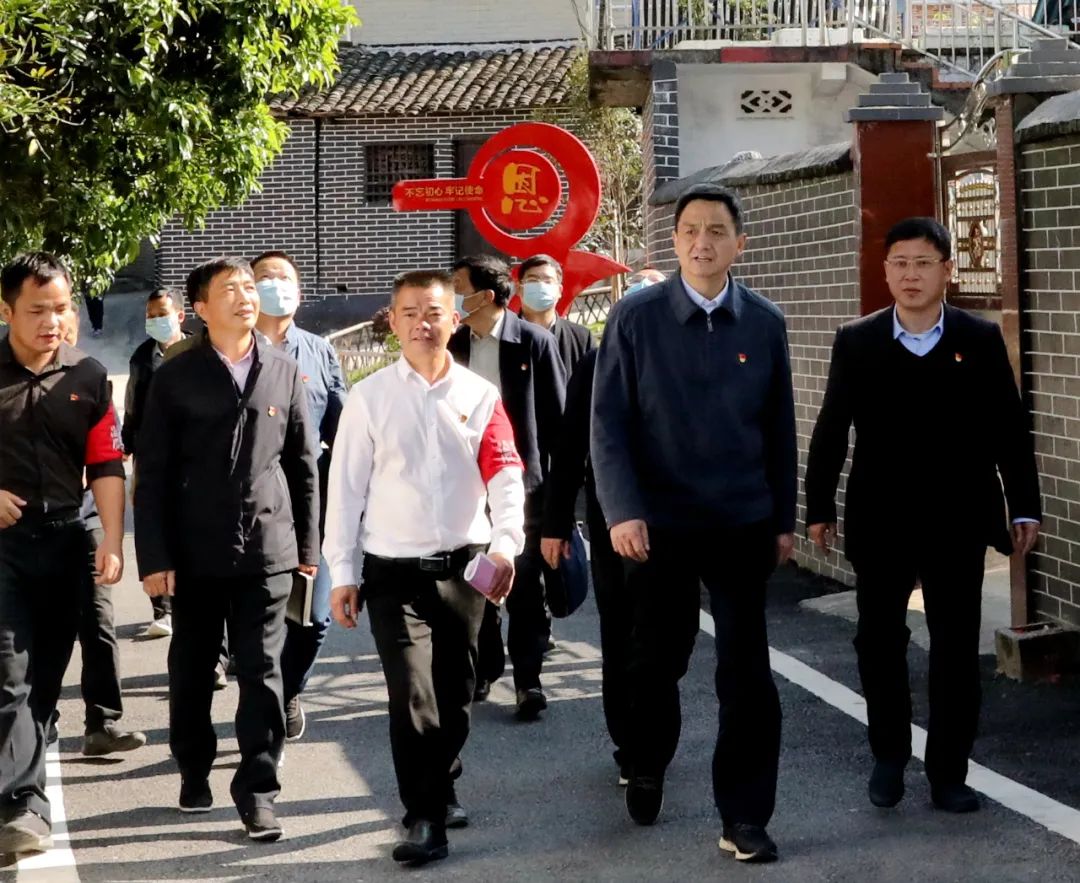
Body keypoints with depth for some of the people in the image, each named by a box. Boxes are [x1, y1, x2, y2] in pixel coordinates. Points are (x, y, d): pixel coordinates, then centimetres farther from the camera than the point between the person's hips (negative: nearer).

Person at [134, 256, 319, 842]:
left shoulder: (284, 374, 5)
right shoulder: (176, 377, -1)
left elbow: (303, 466, 9)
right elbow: (152, 473, -1)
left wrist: (308, 548, 8)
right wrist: (154, 556, -6)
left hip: (267, 550, 1)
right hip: (196, 552, 0)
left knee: (262, 671, -1)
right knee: (191, 669, 12)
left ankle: (257, 787, 6)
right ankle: (194, 770, 31)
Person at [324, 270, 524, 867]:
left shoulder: (480, 396, 4)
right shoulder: (369, 397, 0)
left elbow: (505, 474, -4)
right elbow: (345, 488, 1)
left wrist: (505, 544, -21)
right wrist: (342, 574, -2)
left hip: (464, 565, 2)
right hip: (395, 570, -2)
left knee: (454, 691, 12)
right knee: (412, 694, -12)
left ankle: (440, 789, 34)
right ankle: (425, 818, -7)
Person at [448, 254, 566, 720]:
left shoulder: (534, 341, -7)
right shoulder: (454, 344, 4)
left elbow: (556, 415, -4)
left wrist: (554, 479, -6)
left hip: (522, 480, -4)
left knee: (525, 584, 2)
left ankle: (528, 677, 8)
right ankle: (484, 665, 27)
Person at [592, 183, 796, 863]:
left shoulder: (765, 323, 2)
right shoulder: (636, 318, -5)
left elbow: (780, 428, 6)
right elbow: (608, 423, -6)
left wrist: (784, 519, 7)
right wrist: (623, 512, -16)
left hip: (743, 526, 1)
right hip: (659, 523, -1)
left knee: (747, 670, 0)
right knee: (657, 659, 13)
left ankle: (745, 818, 10)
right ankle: (647, 770, 40)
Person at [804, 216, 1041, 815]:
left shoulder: (981, 340, -1)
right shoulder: (856, 343, 1)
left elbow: (1009, 430, 1)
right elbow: (830, 431, 4)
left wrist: (1024, 508, 0)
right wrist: (818, 508, 4)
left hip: (956, 522, 0)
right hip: (879, 522, 1)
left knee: (956, 646, 4)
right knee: (878, 640, 8)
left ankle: (949, 771, 14)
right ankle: (888, 757, 25)